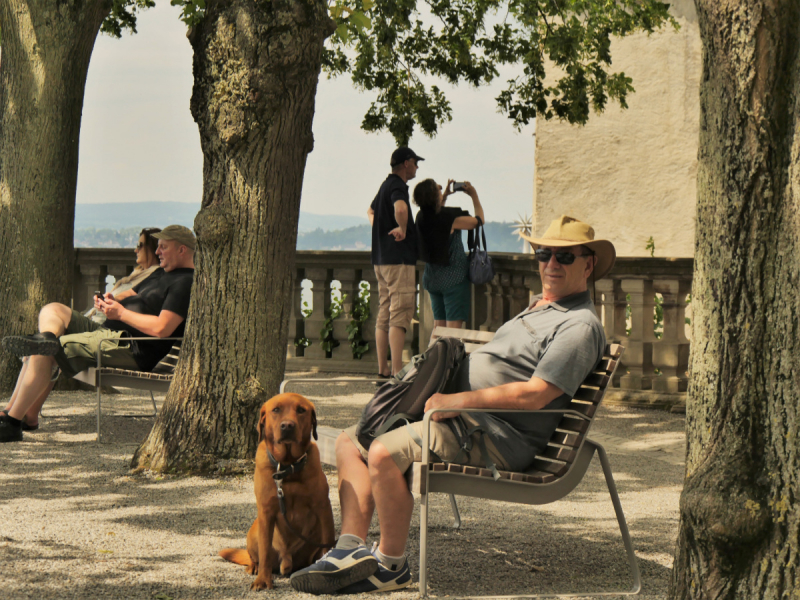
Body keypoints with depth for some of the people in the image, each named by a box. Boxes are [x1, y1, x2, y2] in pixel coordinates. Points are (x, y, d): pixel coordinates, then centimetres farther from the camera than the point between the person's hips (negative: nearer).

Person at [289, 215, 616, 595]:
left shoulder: (580, 326, -10)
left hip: (495, 437, -11)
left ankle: (391, 566, -13)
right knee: (350, 442, 5)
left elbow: (533, 395, -20)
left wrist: (455, 402, -19)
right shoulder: (539, 308, 24)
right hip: (462, 418, 11)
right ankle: (351, 551, -6)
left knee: (385, 453, -29)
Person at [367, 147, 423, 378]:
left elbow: (371, 211, 38)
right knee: (400, 315, -11)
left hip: (381, 260, 10)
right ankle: (397, 369, -15)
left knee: (384, 314, 11)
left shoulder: (386, 185, 17)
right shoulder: (397, 186, -13)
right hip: (399, 259, -10)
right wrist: (403, 229, -21)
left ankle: (383, 367, 15)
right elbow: (400, 208, -37)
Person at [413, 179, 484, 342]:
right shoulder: (449, 218, -19)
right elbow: (478, 220, -4)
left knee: (438, 325, 12)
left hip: (431, 278, 7)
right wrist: (474, 196, 6)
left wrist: (445, 195, 24)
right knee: (454, 326, -6)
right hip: (453, 278, -7)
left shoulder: (422, 217, 0)